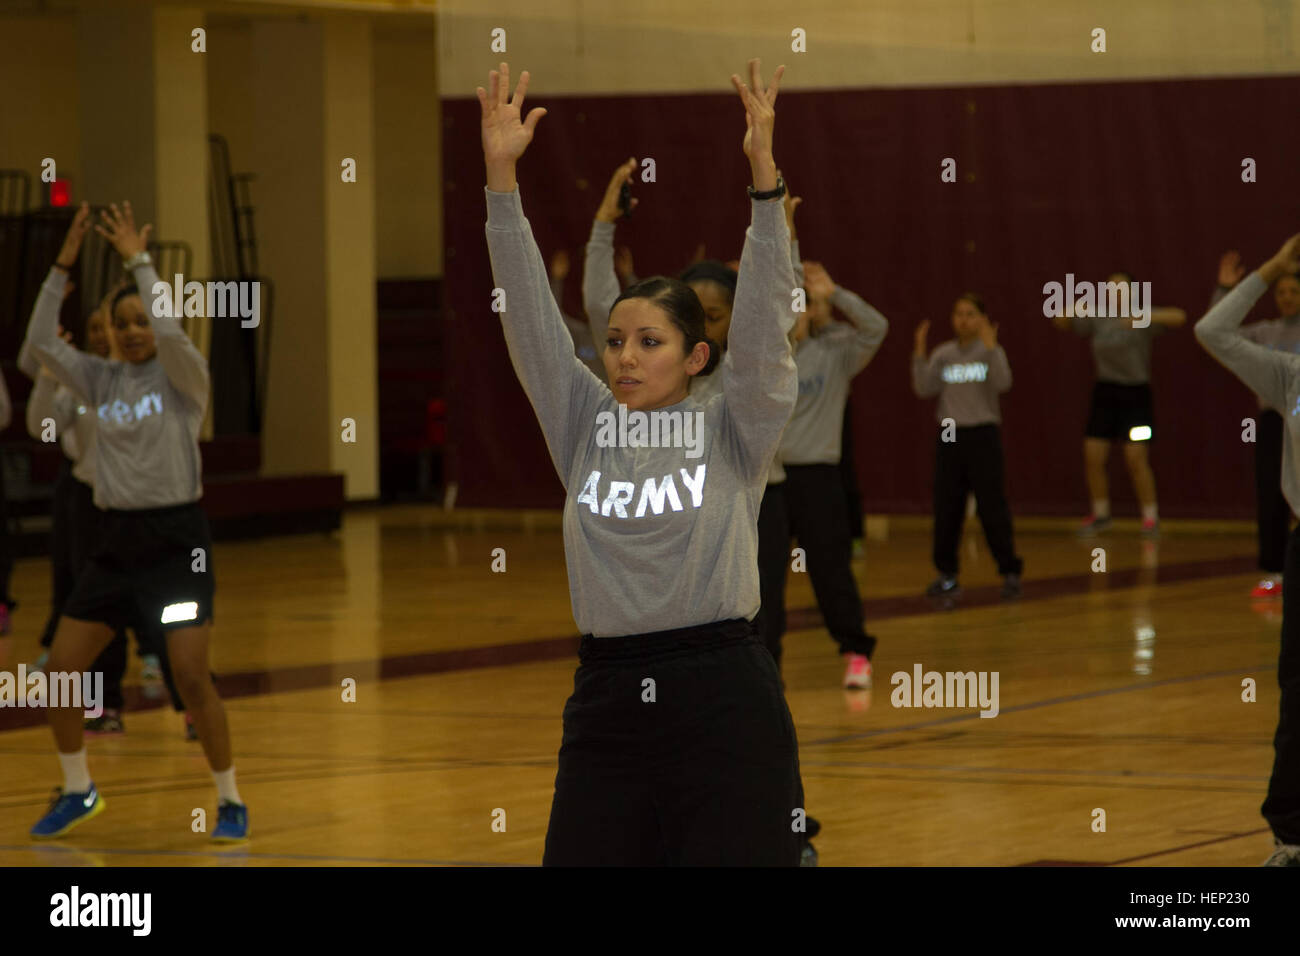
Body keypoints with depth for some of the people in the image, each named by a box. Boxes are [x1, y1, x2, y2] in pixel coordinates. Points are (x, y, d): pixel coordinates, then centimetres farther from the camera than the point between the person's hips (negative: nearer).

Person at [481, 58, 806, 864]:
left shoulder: (733, 431, 1)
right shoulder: (586, 427, 9)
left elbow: (763, 315, -10)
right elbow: (531, 315, 3)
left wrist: (764, 171, -21)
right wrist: (502, 176, -6)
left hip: (724, 705, -3)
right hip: (607, 703, 3)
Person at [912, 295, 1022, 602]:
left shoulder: (991, 351, -2)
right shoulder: (943, 354, 6)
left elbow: (1003, 383, -19)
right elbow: (924, 389, -3)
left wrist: (990, 346, -28)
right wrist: (919, 352, -12)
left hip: (983, 435, -3)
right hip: (949, 437, 3)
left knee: (992, 507, -3)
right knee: (946, 509, 6)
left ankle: (1010, 573, 5)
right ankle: (947, 575, 15)